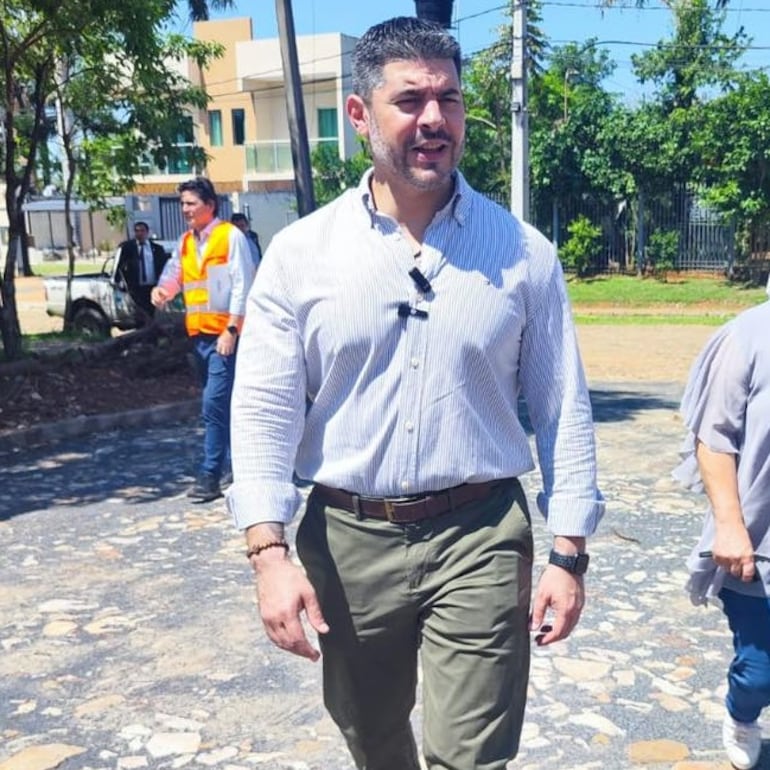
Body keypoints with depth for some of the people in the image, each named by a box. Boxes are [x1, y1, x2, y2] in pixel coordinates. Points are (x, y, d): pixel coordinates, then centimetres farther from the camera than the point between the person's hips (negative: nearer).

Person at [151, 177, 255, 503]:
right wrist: (162, 290, -9)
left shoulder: (231, 236, -7)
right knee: (223, 405, 15)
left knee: (214, 403, -12)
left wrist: (231, 329, -16)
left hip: (225, 334, -8)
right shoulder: (186, 242, 14)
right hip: (199, 333, 8)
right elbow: (174, 273, 16)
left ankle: (210, 476, -7)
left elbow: (242, 285, -11)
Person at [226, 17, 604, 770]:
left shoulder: (524, 252, -2)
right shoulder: (300, 252, -4)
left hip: (479, 539, -1)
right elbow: (263, 410, -5)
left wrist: (569, 552, -1)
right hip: (347, 540, 2)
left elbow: (563, 411, 1)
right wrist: (269, 552, -13)